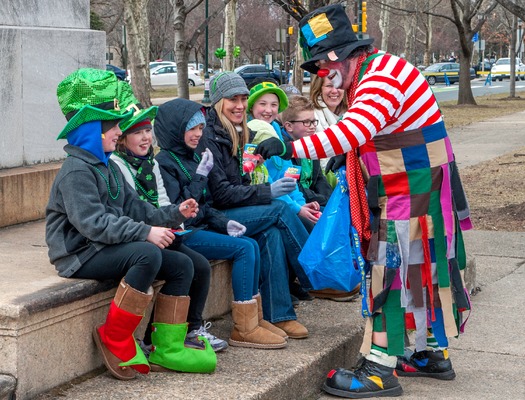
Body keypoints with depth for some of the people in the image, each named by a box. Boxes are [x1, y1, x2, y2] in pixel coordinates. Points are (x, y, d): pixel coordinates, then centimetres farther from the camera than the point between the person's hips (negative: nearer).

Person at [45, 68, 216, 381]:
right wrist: (145, 233, -29)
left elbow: (135, 208, 16)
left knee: (181, 265, 0)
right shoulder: (76, 171, -15)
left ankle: (167, 347, 0)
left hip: (106, 248, 10)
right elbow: (93, 222, -27)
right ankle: (115, 341, -21)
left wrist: (175, 213, 2)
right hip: (80, 255, -10)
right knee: (147, 255, -34)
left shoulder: (107, 167, 18)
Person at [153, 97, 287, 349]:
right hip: (181, 235, -8)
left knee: (251, 245, -7)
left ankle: (255, 318, -3)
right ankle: (244, 328, -14)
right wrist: (200, 176, -19)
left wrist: (224, 222, 2)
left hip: (200, 226, 8)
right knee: (243, 249, -17)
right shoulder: (164, 163, -12)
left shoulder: (194, 156, 13)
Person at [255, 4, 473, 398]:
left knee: (391, 274, -9)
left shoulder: (383, 77, -21)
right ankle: (433, 355, 28)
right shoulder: (373, 74, 12)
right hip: (414, 192, 10)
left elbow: (353, 130, -37)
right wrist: (350, 155, 9)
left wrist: (292, 148, -39)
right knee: (424, 270, 16)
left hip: (413, 196, -10)